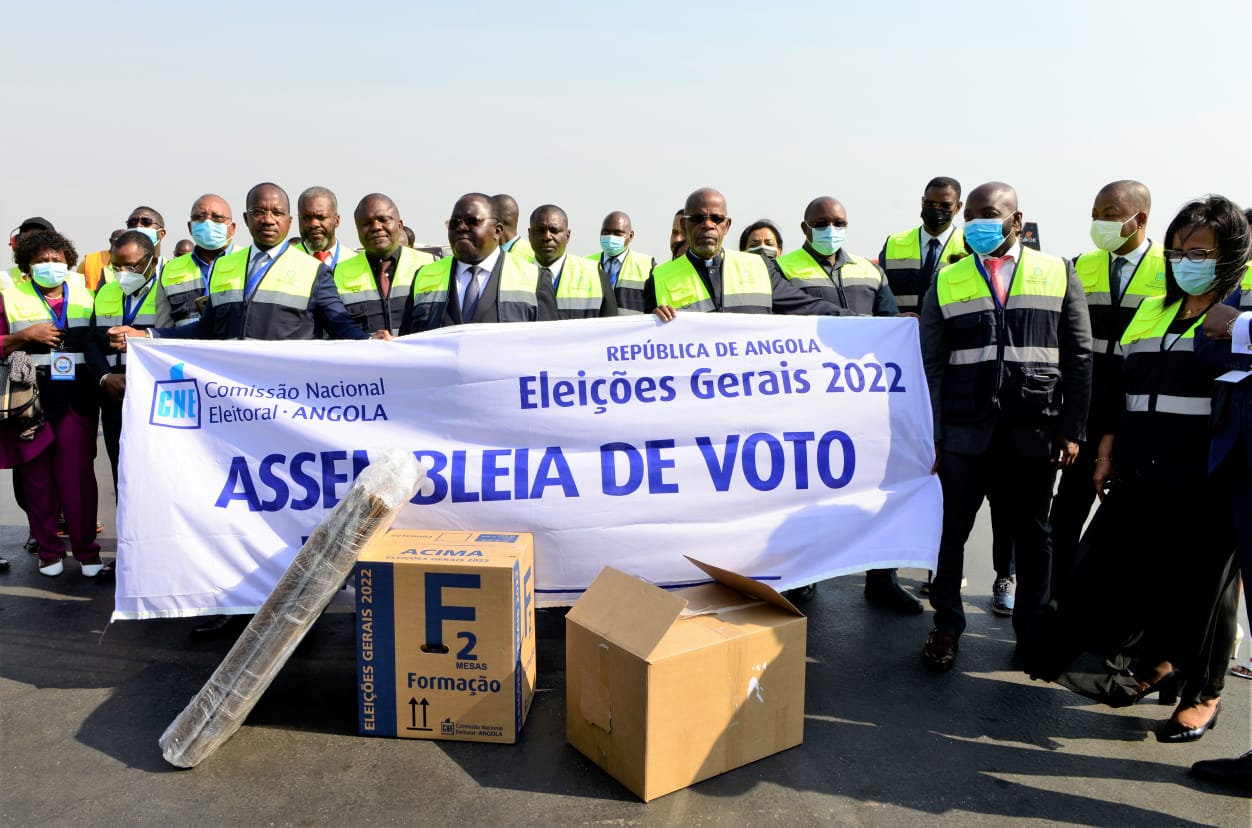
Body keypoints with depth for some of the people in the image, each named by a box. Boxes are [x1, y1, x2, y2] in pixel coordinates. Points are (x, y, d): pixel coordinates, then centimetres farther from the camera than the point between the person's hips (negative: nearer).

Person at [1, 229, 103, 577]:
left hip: (75, 399, 0)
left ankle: (86, 549, 7)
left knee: (78, 475, -3)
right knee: (37, 476, 5)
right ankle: (48, 549, 17)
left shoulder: (83, 294, 10)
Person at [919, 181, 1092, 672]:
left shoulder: (1058, 275, 7)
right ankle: (946, 626, 22)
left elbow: (1078, 359, 4)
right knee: (949, 531, 5)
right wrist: (932, 436, -5)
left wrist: (1072, 430, -2)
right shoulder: (946, 283, 6)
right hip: (965, 432, 0)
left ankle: (1032, 630, 28)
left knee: (1032, 535, 12)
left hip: (1034, 433, 1)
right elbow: (931, 367, 1)